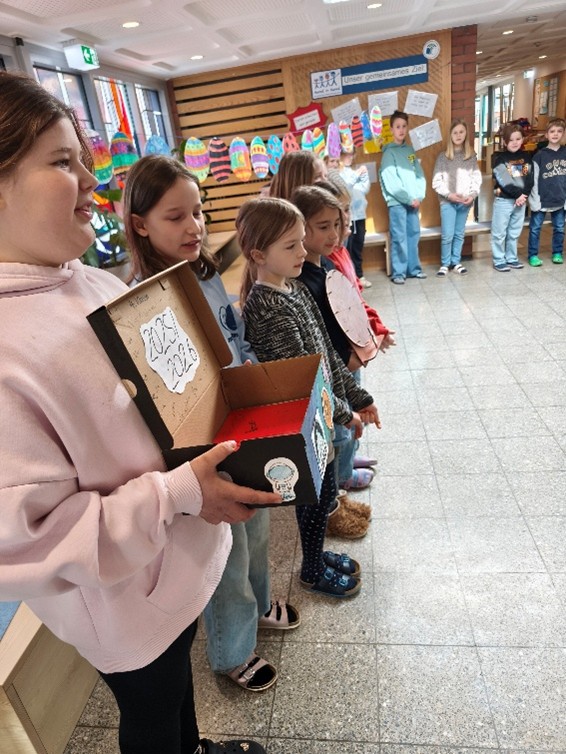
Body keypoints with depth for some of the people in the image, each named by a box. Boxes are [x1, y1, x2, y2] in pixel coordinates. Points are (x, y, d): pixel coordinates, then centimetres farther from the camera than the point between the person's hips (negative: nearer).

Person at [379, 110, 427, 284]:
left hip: (414, 201, 6)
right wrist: (409, 199, -13)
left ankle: (414, 268, 18)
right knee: (399, 238, -5)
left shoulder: (410, 150, 15)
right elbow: (390, 182, -12)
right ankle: (398, 272, 2)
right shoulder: (389, 152, -3)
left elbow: (419, 174, 12)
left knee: (414, 235, 9)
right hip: (397, 202, -6)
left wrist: (419, 196, -3)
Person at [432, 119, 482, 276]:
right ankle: (445, 264, 9)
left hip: (465, 201, 3)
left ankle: (456, 262, 21)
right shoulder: (443, 156, 0)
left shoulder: (471, 156, 7)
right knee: (447, 235, -6)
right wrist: (448, 194, -15)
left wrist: (473, 194, -10)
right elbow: (436, 181, -4)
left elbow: (477, 178, 5)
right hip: (447, 201, -3)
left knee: (459, 234, 10)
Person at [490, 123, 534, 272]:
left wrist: (524, 195, -13)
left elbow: (530, 178, 2)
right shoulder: (500, 158, -6)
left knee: (514, 232, 12)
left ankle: (512, 258, 22)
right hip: (503, 200, -4)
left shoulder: (526, 157, 8)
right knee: (499, 233, -1)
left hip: (521, 200, 5)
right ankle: (499, 260, 9)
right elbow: (504, 180, -15)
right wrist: (517, 195, -18)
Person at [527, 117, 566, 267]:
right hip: (541, 199, -3)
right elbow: (533, 180, -7)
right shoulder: (540, 155, -6)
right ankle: (533, 255, 16)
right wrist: (534, 200, -12)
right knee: (535, 228, 4)